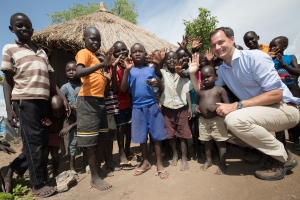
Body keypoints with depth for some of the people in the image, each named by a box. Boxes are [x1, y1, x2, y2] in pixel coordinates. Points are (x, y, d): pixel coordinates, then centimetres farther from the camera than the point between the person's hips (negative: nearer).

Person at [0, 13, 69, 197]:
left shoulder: (42, 52, 19)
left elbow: (51, 80, 16)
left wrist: (63, 98, 7)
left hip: (43, 101, 6)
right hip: (25, 101, -5)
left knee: (42, 141, 9)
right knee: (34, 142, -2)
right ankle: (38, 185, 13)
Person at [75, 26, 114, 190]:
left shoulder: (95, 56, 21)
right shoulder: (84, 53, -4)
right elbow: (79, 72, -25)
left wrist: (109, 65, 7)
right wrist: (102, 64, -35)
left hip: (100, 100, 9)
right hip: (88, 100, -9)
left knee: (101, 137, 14)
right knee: (90, 140, -2)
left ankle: (100, 168, 29)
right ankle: (94, 177, 8)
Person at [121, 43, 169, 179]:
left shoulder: (151, 70, 8)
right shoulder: (129, 70, 5)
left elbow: (161, 89, 10)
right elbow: (123, 89, -6)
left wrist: (158, 83, -14)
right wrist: (127, 70, -13)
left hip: (152, 105, 0)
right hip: (137, 107, 0)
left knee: (156, 135, 4)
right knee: (141, 136, 11)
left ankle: (159, 164, 18)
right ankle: (145, 162, 30)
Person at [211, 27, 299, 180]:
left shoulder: (255, 57, -18)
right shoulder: (222, 70, 4)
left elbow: (276, 94, -24)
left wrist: (236, 106, -31)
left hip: (283, 108, -7)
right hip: (257, 111, 8)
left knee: (234, 119, -31)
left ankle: (283, 157, -7)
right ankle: (259, 146, 11)